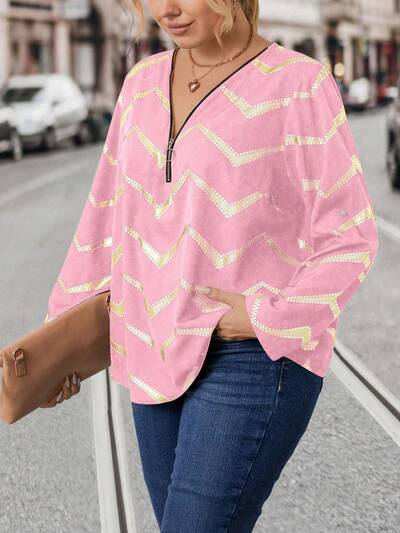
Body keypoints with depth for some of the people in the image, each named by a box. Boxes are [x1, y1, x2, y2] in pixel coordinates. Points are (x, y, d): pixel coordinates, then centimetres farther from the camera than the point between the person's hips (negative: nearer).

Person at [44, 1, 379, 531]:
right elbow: (110, 214, 14)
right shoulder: (145, 83, 7)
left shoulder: (301, 85, -11)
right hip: (166, 357, 7)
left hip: (258, 359, -7)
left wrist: (272, 320, -19)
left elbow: (348, 240, -10)